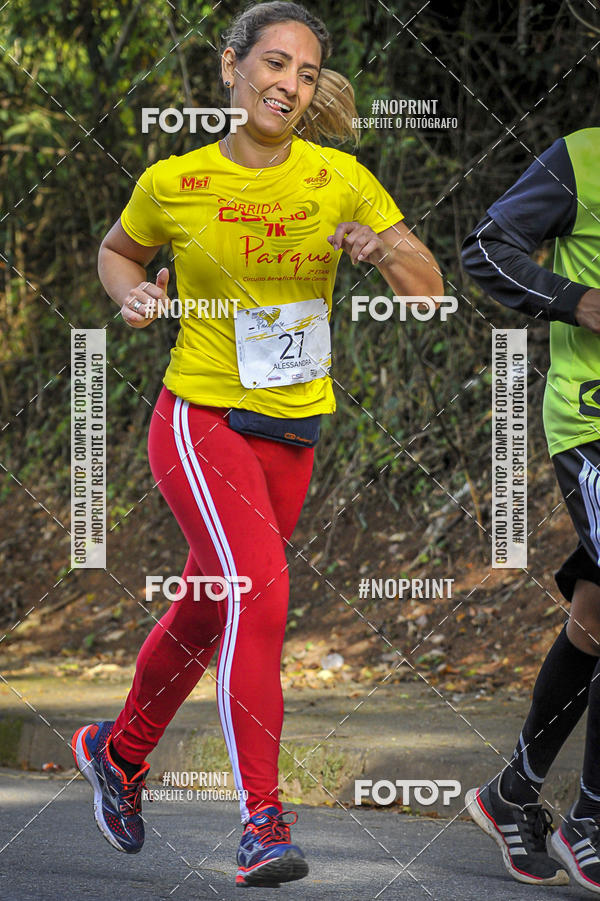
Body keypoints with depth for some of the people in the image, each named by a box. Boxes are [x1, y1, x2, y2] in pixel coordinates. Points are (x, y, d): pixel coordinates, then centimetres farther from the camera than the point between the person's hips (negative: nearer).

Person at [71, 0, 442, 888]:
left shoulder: (339, 180, -2)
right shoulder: (173, 183, -6)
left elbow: (428, 289, -1)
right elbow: (117, 251, 14)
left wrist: (382, 247, -21)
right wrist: (132, 295, -7)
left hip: (292, 431, 4)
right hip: (201, 417, -4)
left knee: (204, 613, 18)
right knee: (259, 586, -25)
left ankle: (119, 750, 44)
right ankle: (262, 818, -25)